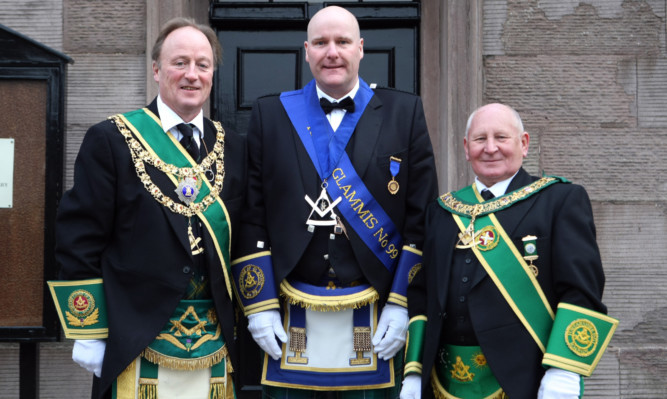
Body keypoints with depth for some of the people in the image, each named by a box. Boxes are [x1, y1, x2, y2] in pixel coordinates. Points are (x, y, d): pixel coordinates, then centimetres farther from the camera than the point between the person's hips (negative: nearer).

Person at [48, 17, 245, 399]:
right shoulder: (111, 139, -2)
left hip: (216, 344, 4)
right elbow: (80, 239, -4)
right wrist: (88, 333, -7)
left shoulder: (234, 148, 9)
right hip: (136, 342, -3)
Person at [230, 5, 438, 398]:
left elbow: (422, 217, 1)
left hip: (375, 319, 0)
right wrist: (259, 305, -2)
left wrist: (402, 304, -5)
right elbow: (253, 215, 4)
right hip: (291, 321, 1)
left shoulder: (405, 112, 3)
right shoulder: (270, 114, 6)